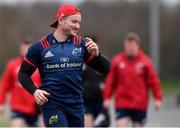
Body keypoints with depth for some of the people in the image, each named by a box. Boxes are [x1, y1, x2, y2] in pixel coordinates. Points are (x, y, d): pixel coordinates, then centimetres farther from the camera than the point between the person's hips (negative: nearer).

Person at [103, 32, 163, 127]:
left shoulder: (145, 61, -3)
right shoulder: (117, 61, 0)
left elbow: (154, 81, -1)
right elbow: (110, 81, 5)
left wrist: (158, 98, -5)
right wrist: (107, 98, 2)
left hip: (140, 104, 0)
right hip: (122, 104, 0)